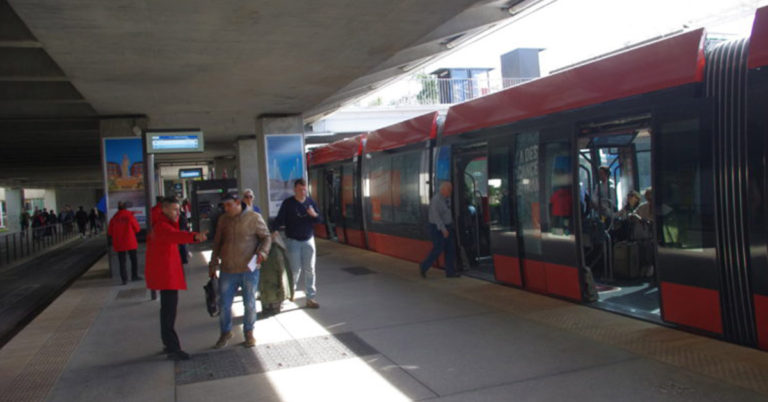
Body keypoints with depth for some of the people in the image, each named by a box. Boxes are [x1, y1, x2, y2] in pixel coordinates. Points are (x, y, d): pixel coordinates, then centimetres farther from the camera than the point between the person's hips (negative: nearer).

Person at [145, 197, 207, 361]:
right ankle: (173, 349, -9)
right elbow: (176, 236, -40)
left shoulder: (162, 225, 17)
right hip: (165, 272, -11)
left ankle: (168, 344, 26)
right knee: (169, 309, -10)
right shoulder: (162, 226, -17)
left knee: (168, 308, 16)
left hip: (166, 272, 11)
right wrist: (194, 236, -57)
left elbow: (151, 239, 33)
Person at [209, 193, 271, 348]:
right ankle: (226, 332, 28)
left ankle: (249, 332, 26)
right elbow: (217, 244, 16)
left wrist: (262, 252, -19)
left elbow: (266, 237, -1)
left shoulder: (254, 217, -5)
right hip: (227, 270, 3)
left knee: (250, 303, 8)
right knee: (224, 304, 8)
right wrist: (213, 265, 16)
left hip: (249, 269, -3)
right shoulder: (223, 220, 8)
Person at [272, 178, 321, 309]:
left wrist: (314, 214, -16)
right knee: (295, 270, 2)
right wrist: (274, 231, -27)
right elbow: (280, 219, -11)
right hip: (293, 241, -3)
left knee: (310, 270, 3)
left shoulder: (310, 202, 3)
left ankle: (311, 298, 9)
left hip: (308, 240, 3)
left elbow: (319, 219, 6)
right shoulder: (288, 203, -6)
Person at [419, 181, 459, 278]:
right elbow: (436, 216, -25)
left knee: (450, 250, 5)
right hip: (437, 228, -8)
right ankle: (424, 266, 13)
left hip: (447, 227, 8)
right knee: (437, 250, -5)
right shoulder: (435, 200, -20)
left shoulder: (447, 199, 7)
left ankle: (450, 272, 11)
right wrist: (443, 229, -29)